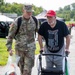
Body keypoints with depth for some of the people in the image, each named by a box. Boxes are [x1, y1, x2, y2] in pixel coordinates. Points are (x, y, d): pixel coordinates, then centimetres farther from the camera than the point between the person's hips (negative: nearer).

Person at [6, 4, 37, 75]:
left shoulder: (34, 21, 0)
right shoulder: (17, 22, -9)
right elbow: (10, 36, -3)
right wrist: (9, 48, -12)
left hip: (30, 49, 1)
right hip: (19, 48, -1)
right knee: (22, 68, 12)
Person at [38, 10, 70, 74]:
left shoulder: (62, 24, -19)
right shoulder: (44, 25, -16)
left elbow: (67, 37, -9)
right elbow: (40, 36, -3)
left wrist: (67, 48, -8)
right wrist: (41, 48, -1)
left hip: (59, 51, -1)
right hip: (48, 51, 1)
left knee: (59, 69, 7)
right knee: (48, 69, 11)